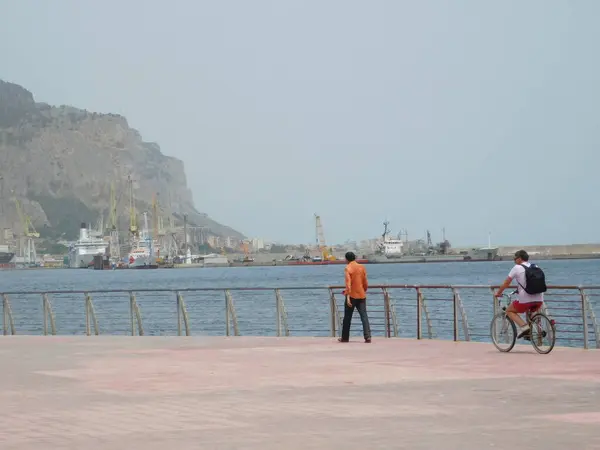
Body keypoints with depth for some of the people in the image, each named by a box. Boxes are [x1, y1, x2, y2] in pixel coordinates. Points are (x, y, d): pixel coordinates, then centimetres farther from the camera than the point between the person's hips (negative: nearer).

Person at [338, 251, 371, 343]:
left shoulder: (348, 268, -8)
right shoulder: (362, 267, 6)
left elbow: (348, 283, -17)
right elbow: (365, 283, 11)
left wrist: (348, 297, -22)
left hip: (352, 295, -4)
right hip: (361, 296, 4)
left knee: (347, 317, 8)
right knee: (364, 316, -1)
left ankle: (345, 337, 16)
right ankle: (367, 336, -14)